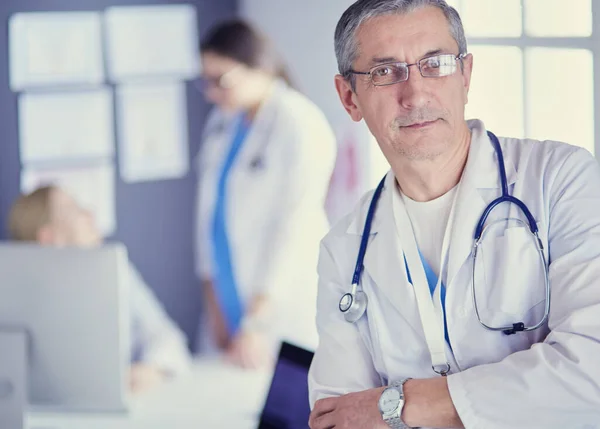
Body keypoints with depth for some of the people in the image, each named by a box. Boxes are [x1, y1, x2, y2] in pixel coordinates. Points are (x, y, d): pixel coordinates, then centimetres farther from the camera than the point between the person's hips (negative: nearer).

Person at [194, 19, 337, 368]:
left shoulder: (300, 126, -11)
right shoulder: (221, 122, 11)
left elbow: (294, 227, -16)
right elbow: (210, 212, 11)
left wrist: (256, 323, -20)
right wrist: (215, 307, 4)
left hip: (284, 310, -6)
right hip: (229, 305, 6)